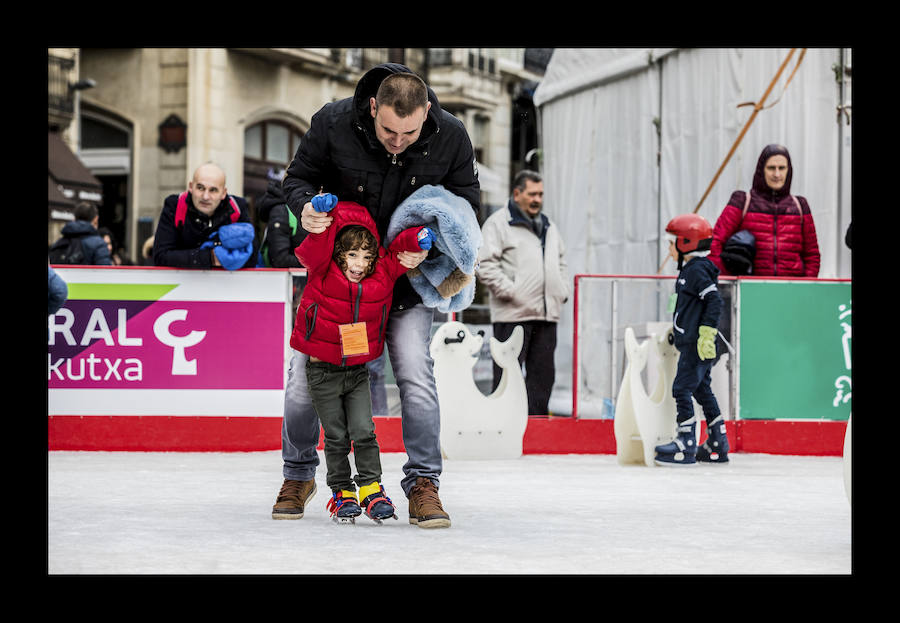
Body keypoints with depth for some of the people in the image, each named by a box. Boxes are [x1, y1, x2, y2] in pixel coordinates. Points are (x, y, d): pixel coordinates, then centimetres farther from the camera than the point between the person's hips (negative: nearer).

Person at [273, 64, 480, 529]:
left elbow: (466, 202, -2)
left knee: (415, 373, -12)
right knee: (305, 371, -1)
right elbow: (297, 178, -4)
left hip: (407, 272, 0)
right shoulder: (332, 123, -20)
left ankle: (423, 484, 0)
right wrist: (306, 207, -28)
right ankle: (298, 475, 20)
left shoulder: (451, 137, -17)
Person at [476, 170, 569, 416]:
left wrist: (562, 292, 15)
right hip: (513, 313, -7)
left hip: (547, 313, 7)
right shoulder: (498, 223, -3)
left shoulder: (549, 226, 20)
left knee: (543, 373, 8)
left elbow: (560, 261, 31)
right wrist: (511, 292, -16)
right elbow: (485, 264, -10)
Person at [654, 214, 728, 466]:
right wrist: (678, 331, 32)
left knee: (682, 389, -9)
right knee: (702, 390, 13)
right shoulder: (690, 269, 18)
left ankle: (686, 445, -9)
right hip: (692, 344, 11)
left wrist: (706, 334, -25)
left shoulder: (697, 270, -14)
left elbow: (715, 301, -22)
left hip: (696, 345, -11)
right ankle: (718, 445, 18)